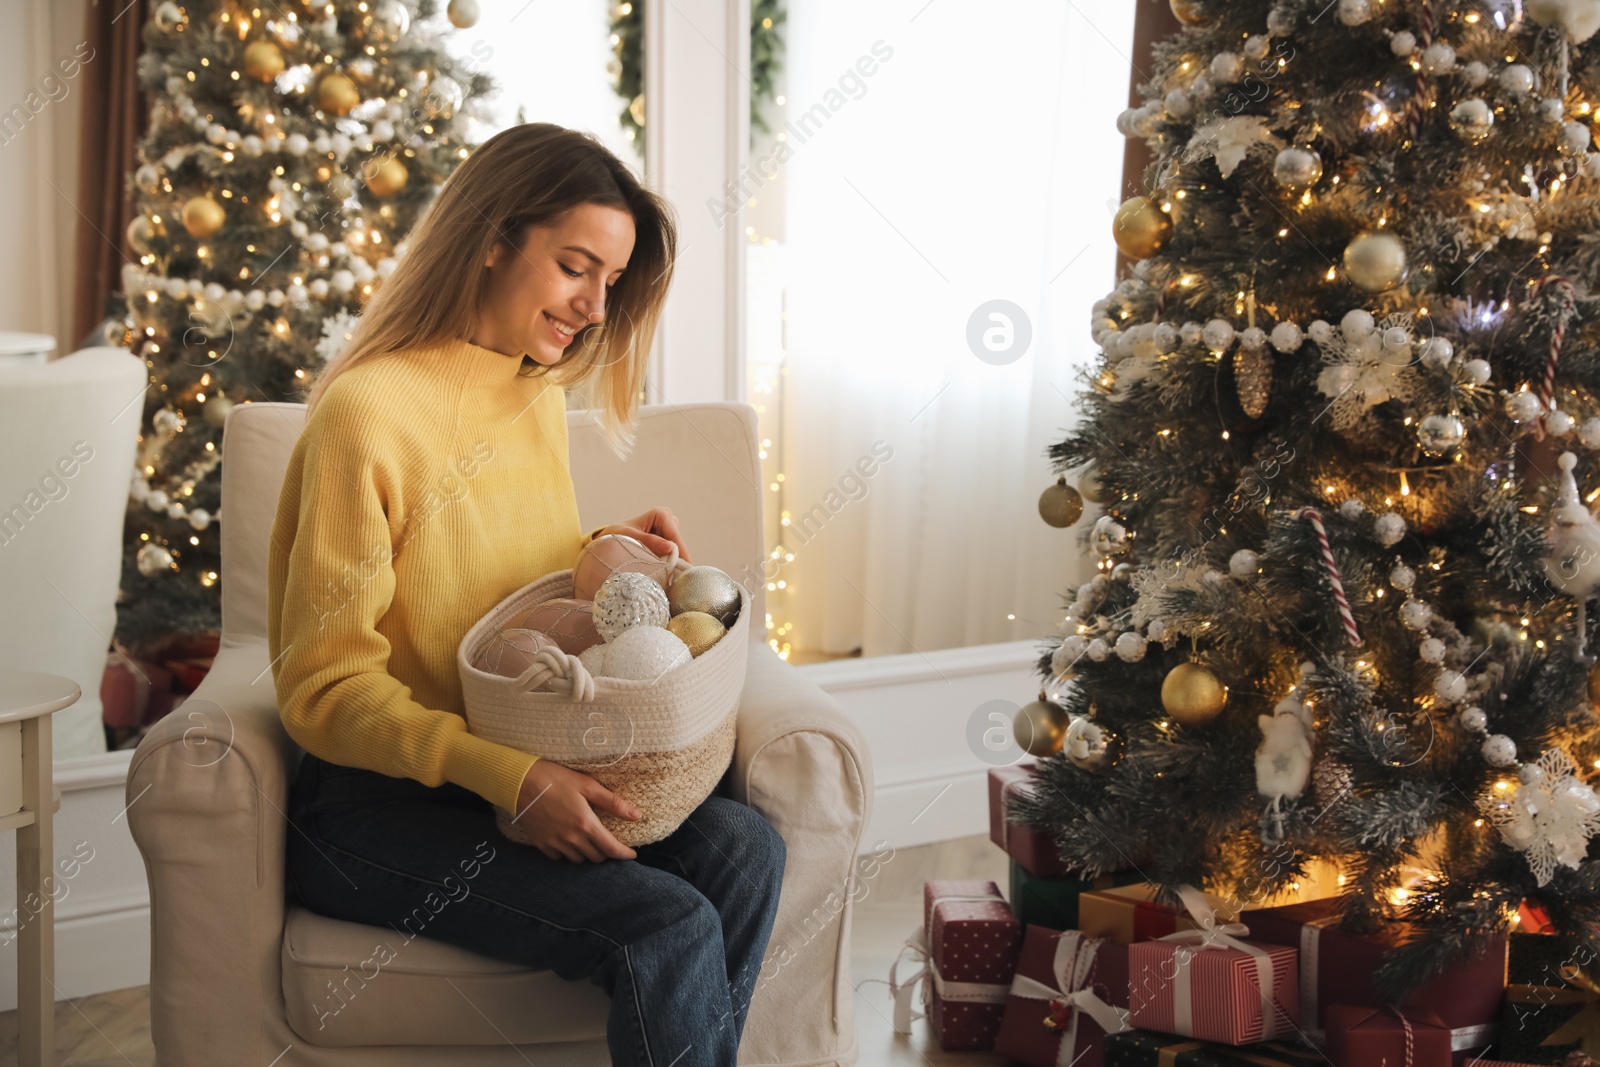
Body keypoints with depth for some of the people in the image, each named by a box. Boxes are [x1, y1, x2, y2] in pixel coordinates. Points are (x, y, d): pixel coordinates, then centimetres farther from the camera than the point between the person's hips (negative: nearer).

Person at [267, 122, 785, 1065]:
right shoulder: (368, 411, -16)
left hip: (520, 772, 7)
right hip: (379, 806, -7)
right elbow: (326, 689, -16)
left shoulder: (541, 399, 9)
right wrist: (508, 775, -28)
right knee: (668, 927, -24)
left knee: (743, 847, -17)